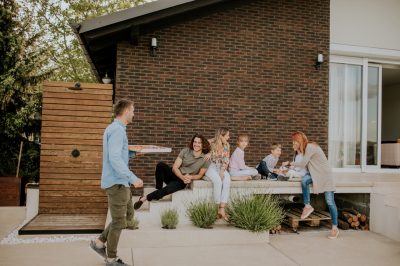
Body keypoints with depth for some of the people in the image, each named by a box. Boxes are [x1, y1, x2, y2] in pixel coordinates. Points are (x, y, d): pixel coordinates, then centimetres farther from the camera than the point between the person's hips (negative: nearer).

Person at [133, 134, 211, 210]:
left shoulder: (205, 159, -1)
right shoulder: (185, 151, 1)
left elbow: (200, 175, 4)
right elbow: (175, 167, -4)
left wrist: (190, 177, -17)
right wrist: (182, 177, -23)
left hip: (182, 182, -2)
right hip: (174, 175, 2)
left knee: (167, 189, -33)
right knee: (161, 165, -30)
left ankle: (144, 198, -16)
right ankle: (158, 190, -19)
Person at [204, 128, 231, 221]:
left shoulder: (226, 145, 5)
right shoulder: (210, 143, -9)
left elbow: (226, 160, 4)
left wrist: (222, 171, -10)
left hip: (221, 168, 4)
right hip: (210, 167, -4)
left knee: (227, 181, -28)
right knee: (218, 181, -33)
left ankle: (222, 209, -30)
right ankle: (218, 208, -22)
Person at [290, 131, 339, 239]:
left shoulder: (310, 147, -16)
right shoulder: (306, 148, 11)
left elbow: (303, 164, -16)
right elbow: (305, 165, 8)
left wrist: (290, 163, -4)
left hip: (325, 174, -8)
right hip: (316, 174, 8)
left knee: (330, 201, -7)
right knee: (304, 180, -23)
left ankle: (335, 228, 1)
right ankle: (307, 206, -11)